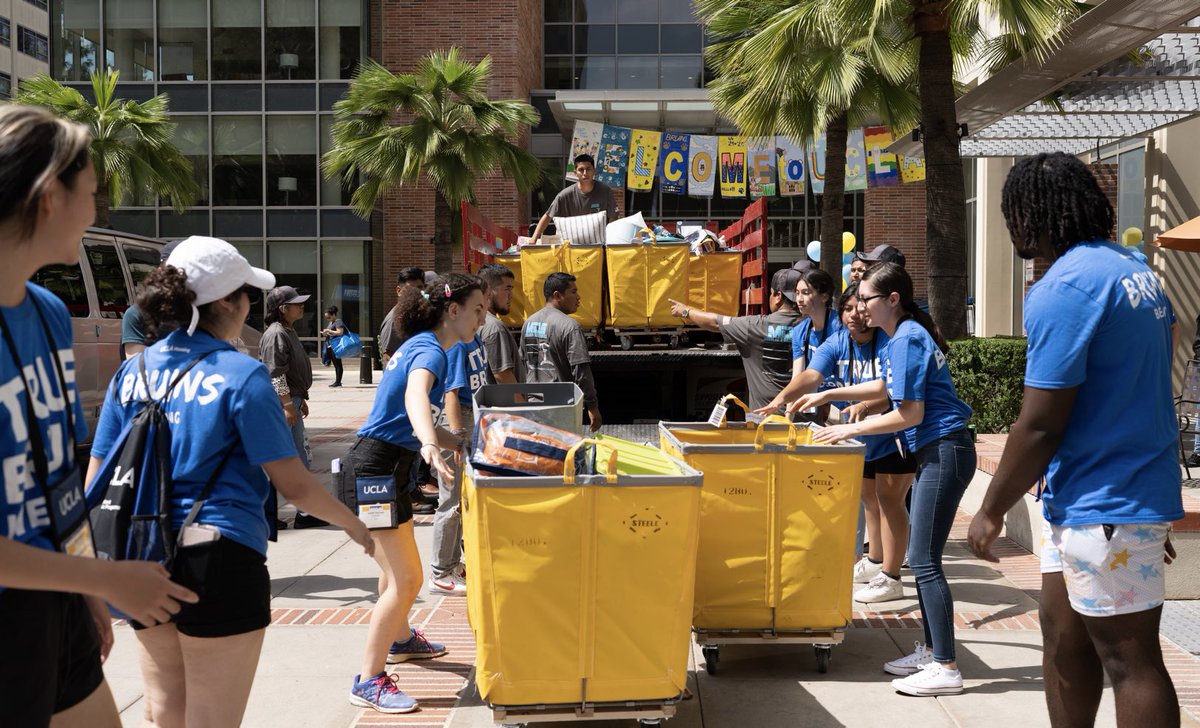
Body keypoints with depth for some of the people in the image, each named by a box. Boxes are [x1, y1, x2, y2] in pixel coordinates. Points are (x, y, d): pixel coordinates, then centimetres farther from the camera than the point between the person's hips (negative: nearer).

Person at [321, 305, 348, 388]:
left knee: (337, 364, -7)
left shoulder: (338, 321, -8)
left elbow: (340, 332, -20)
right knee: (335, 364, 10)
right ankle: (338, 382, 12)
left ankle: (338, 382, -7)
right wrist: (325, 334, 9)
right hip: (329, 346, 10)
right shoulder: (330, 322, 21)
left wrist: (329, 331, -17)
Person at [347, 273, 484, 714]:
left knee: (395, 568, 28)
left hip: (383, 465, 10)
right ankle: (368, 681, -2)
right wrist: (430, 444, -58)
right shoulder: (430, 351, -16)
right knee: (406, 579, -8)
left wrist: (462, 445, 18)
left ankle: (400, 639, 50)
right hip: (379, 466, -10)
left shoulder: (424, 346, 14)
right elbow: (415, 396, -41)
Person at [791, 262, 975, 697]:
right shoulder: (906, 336, 14)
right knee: (922, 557, 14)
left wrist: (849, 429, -12)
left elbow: (910, 414, -19)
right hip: (935, 453, 10)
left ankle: (946, 669, -3)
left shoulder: (907, 340, -16)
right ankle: (931, 651, 23)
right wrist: (827, 396, 27)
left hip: (944, 453, -10)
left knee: (924, 560, -8)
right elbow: (886, 388, 29)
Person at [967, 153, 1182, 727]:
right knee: (1064, 641, 17)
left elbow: (1039, 427, -21)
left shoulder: (1066, 288, -20)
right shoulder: (1134, 271, 11)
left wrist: (991, 512, -8)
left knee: (1129, 660, 0)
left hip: (1104, 508, -9)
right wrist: (1155, 509, 24)